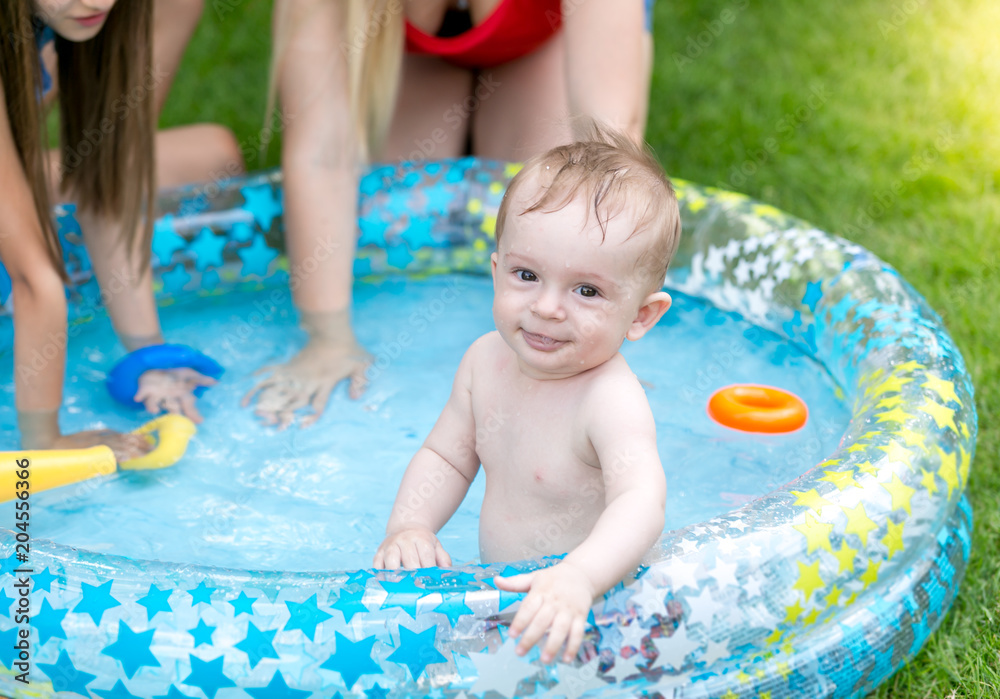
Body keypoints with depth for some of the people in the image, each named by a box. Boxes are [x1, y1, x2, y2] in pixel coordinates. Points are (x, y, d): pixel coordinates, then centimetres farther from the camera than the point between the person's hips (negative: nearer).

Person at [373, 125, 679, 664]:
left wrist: (577, 578, -55)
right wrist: (408, 528, -7)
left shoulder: (611, 400, -25)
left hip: (596, 601, -7)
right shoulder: (486, 360, -3)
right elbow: (446, 457, 10)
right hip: (500, 588, 7)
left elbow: (640, 502, -39)